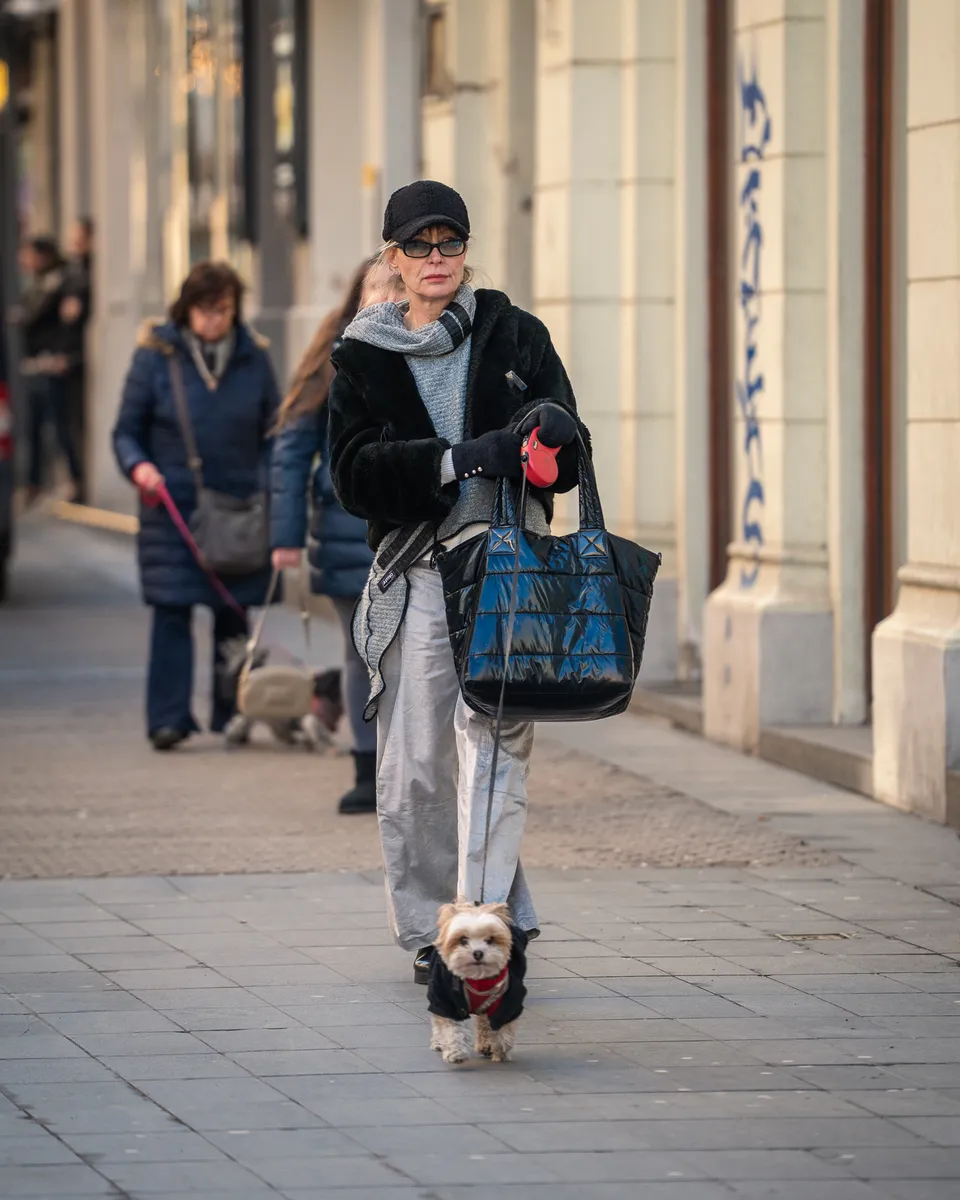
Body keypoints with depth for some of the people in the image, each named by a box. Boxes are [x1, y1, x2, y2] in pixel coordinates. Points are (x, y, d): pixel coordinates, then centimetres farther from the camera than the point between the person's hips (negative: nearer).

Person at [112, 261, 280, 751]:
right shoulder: (156, 355, -2)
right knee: (172, 612, -7)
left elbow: (272, 434, 10)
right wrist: (138, 466, -18)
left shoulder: (253, 357, 4)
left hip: (239, 508, 2)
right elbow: (126, 430, 2)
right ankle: (168, 718, -6)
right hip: (173, 506, -2)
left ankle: (232, 715, 15)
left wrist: (271, 489, -4)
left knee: (233, 615, 7)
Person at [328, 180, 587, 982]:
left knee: (493, 738, -16)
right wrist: (460, 460, -15)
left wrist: (552, 430, -16)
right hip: (415, 573, 1)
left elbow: (568, 458, 9)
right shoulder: (364, 358, 11)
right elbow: (356, 473, -2)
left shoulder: (515, 337, 12)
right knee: (415, 761, 1)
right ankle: (429, 931, 13)